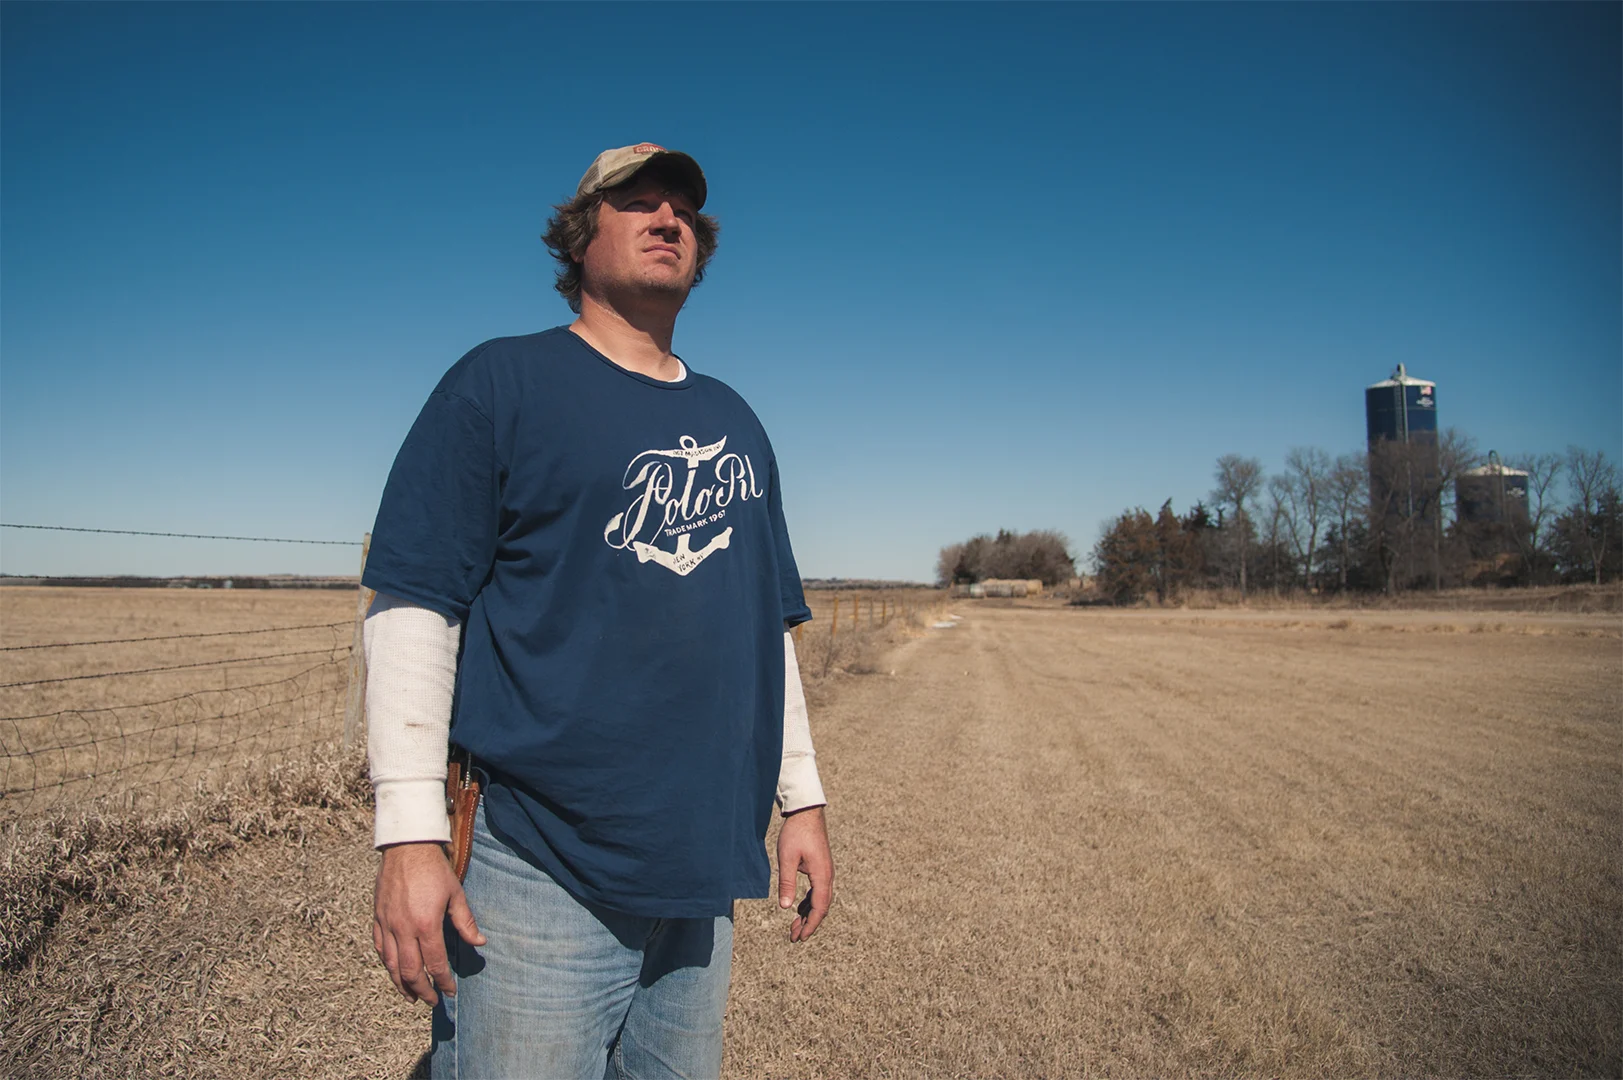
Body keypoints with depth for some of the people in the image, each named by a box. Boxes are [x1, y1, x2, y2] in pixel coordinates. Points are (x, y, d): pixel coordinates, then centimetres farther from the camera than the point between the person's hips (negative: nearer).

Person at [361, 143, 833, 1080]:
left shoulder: (735, 423, 15)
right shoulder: (501, 384, -1)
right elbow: (414, 606, -7)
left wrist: (802, 798, 14)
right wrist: (411, 836, -14)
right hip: (537, 878, -5)